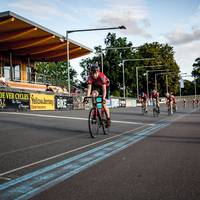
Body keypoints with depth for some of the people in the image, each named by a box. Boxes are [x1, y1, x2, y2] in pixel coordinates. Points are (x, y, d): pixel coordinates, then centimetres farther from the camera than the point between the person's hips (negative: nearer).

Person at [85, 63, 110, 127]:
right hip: (96, 87, 3)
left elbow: (104, 88, -41)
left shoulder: (102, 76, -36)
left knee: (104, 104, -12)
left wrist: (103, 98, -50)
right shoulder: (90, 77, -26)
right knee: (94, 93, -30)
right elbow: (89, 88, -29)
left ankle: (108, 119, 3)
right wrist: (87, 97, -40)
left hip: (104, 87, -3)